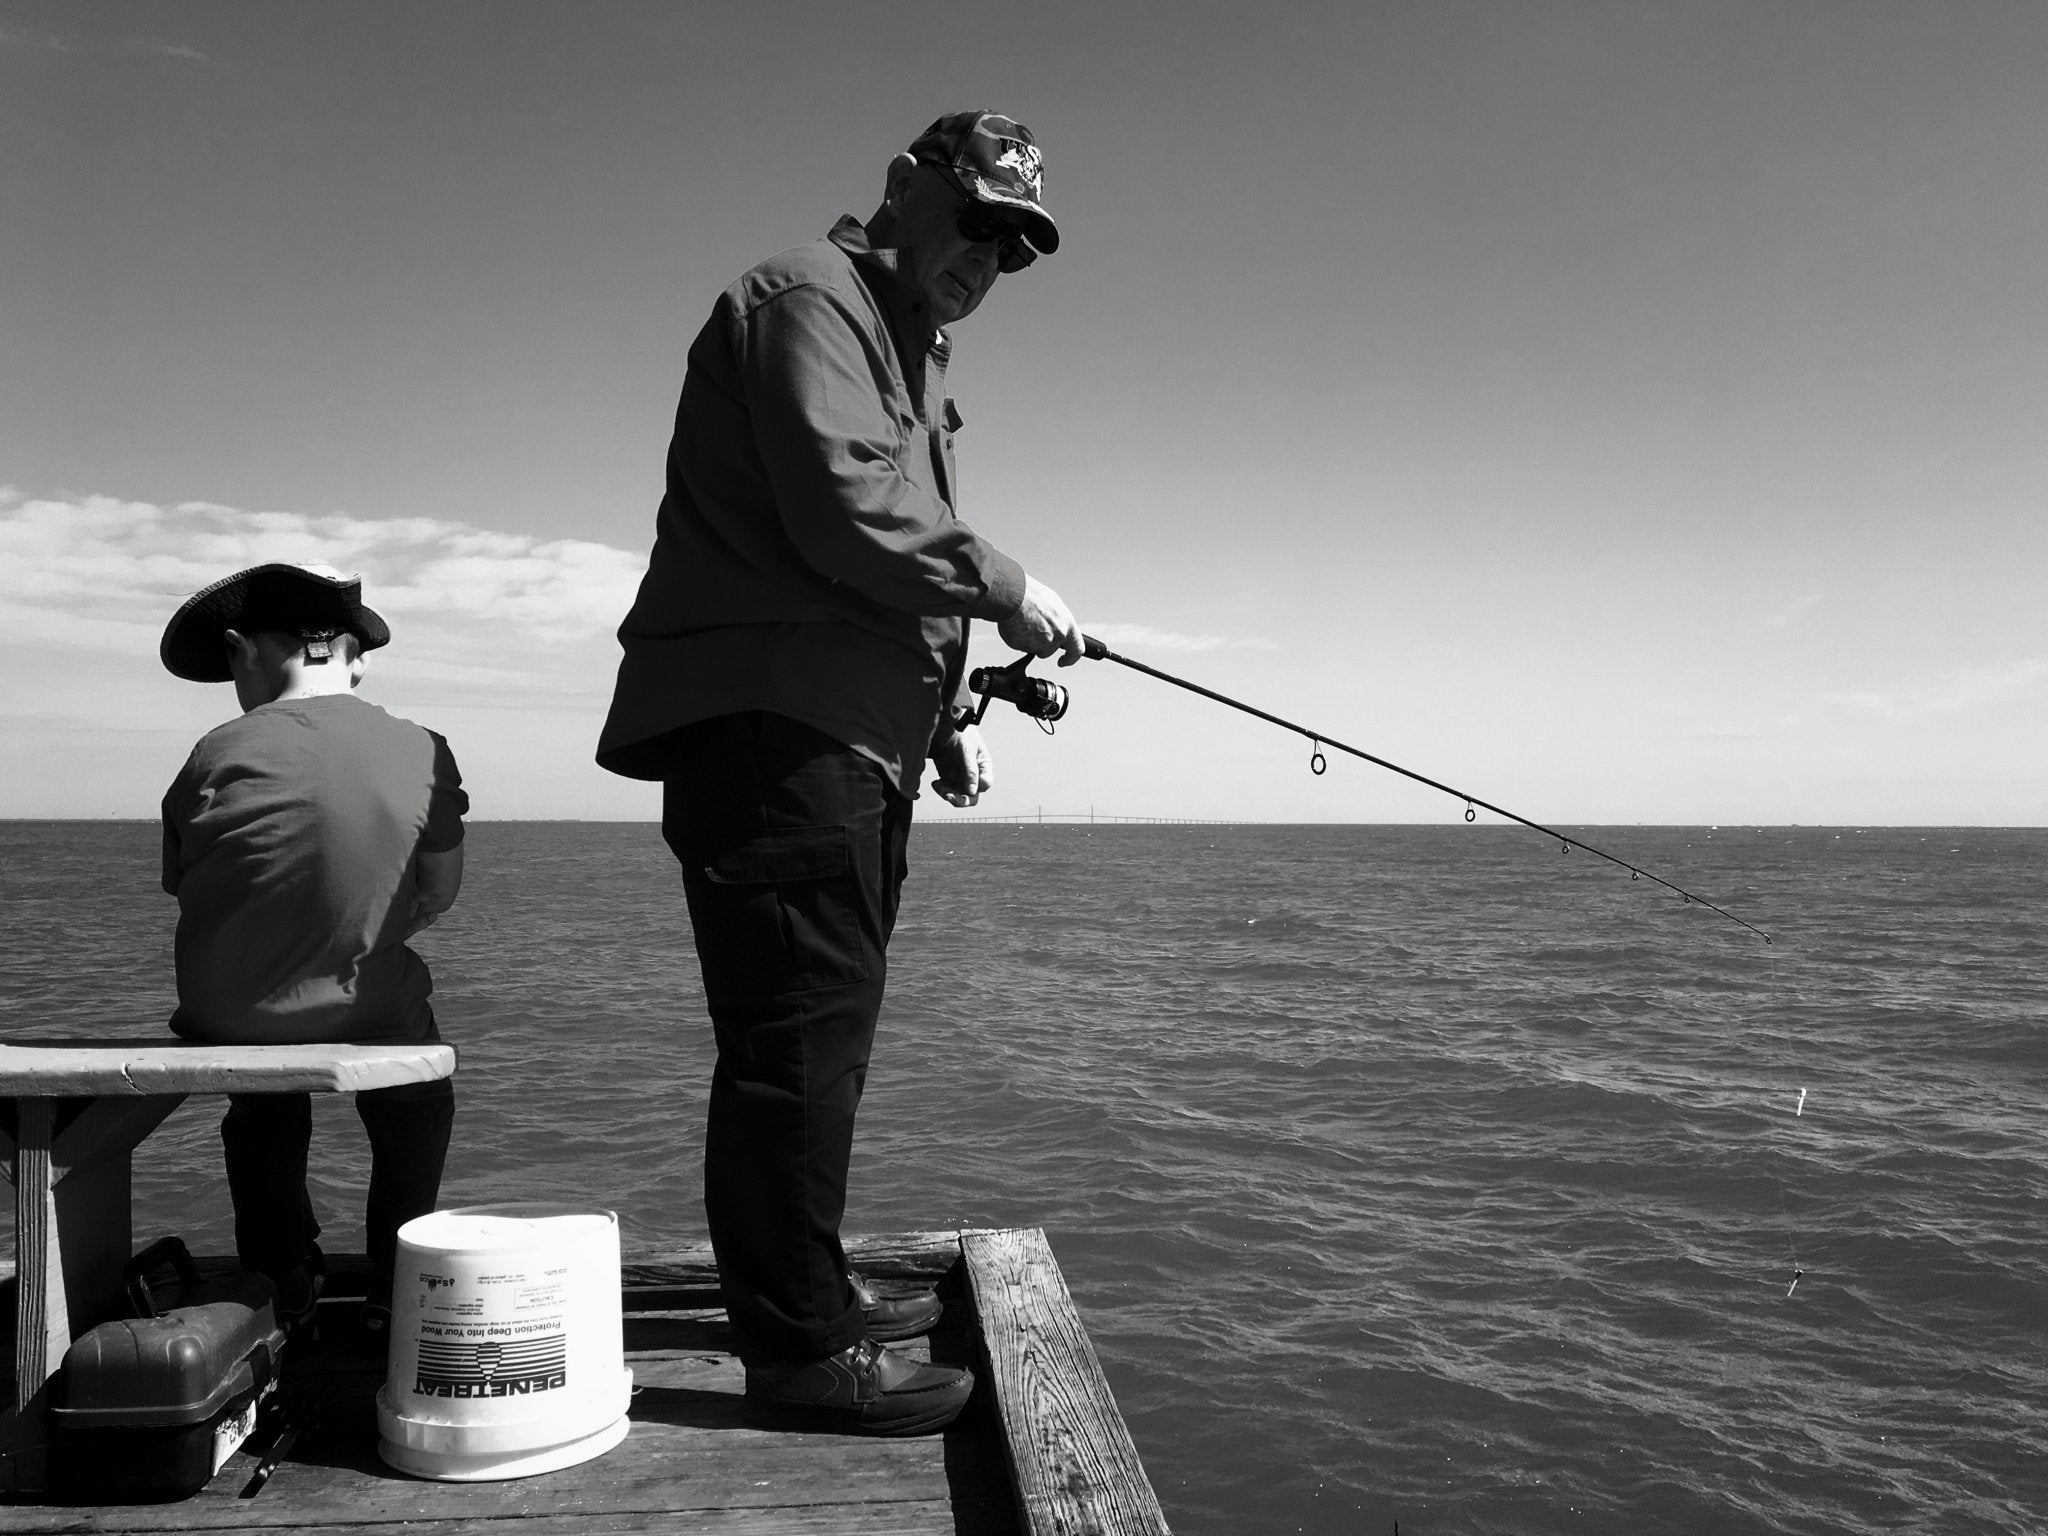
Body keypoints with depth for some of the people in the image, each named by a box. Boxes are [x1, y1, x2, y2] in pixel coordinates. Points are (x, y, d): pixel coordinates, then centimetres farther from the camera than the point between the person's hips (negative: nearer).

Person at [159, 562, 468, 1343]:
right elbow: (442, 890, 5)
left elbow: (183, 890, -2)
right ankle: (392, 1288, 31)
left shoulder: (220, 754, -9)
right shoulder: (421, 752, -7)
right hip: (370, 1020, 0)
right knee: (419, 1106, 33)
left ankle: (282, 1275, 42)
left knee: (262, 1108, 37)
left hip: (224, 1026, 1)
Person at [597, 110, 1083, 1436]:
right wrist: (1006, 591, -11)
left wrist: (949, 713, 18)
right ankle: (799, 1350, -1)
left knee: (828, 1025, 15)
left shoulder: (917, 356, 28)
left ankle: (807, 1288, 28)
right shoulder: (809, 301, -4)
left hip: (854, 741, 11)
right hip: (770, 726, -11)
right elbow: (843, 514, -20)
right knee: (803, 1028, -10)